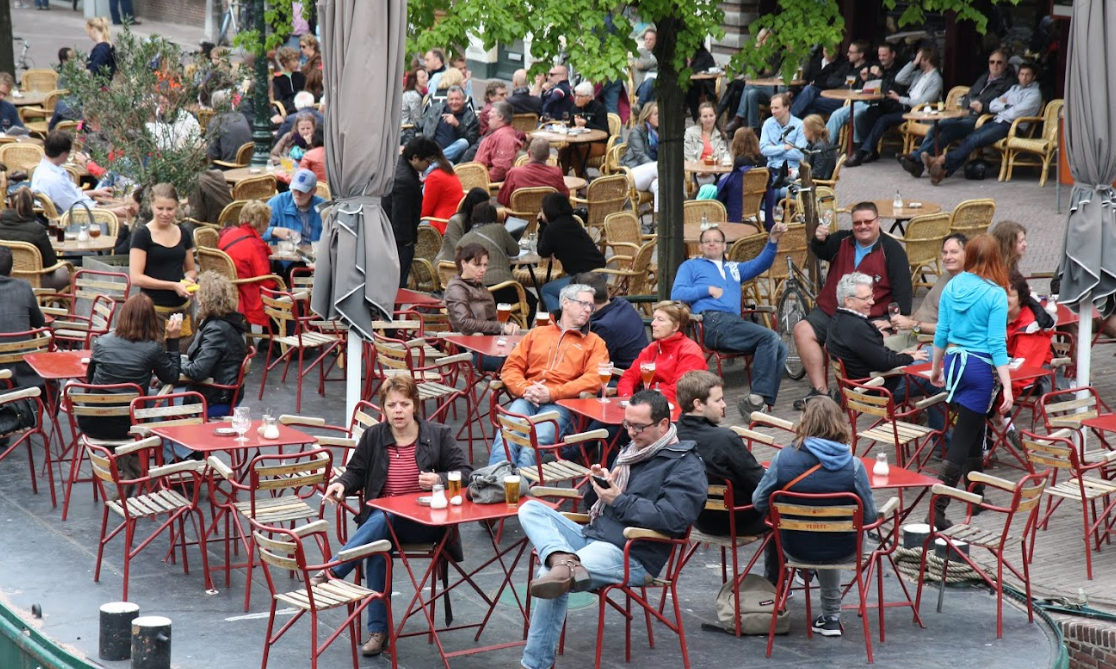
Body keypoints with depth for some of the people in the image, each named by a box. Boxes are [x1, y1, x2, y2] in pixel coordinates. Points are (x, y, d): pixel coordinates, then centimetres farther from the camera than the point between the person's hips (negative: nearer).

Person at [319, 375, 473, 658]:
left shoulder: (439, 435, 4)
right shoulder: (373, 436, 10)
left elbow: (465, 473, 3)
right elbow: (356, 471, 17)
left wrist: (439, 480, -17)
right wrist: (341, 484, -6)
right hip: (381, 518, 2)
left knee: (382, 521, -35)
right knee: (376, 546, -32)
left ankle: (332, 571, -34)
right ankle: (378, 631, -28)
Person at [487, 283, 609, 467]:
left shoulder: (594, 343, 18)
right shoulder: (537, 333, 27)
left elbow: (594, 379, 0)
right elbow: (511, 367, 19)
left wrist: (552, 393, -12)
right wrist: (525, 389, -5)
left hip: (561, 404, -2)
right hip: (527, 400, 2)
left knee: (531, 450, -32)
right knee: (505, 442, -29)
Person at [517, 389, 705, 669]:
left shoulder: (685, 466, -6)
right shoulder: (634, 450, 19)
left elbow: (672, 518, -22)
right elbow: (596, 504, 27)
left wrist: (618, 500, -16)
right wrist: (599, 483, 2)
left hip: (632, 558, -9)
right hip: (593, 536, 9)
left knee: (549, 577, -28)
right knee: (531, 509, -8)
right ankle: (563, 560, -31)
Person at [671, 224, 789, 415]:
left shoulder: (733, 269, 35)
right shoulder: (690, 266, 21)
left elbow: (761, 263, 20)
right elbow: (676, 294, 4)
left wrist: (773, 240, 5)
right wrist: (709, 290, -1)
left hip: (734, 322, 7)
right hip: (712, 322, -7)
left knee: (779, 348, -13)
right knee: (769, 337, -25)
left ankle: (757, 401, -18)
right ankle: (756, 398, -29)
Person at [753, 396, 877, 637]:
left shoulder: (784, 459, -18)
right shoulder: (853, 466, -20)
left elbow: (759, 502, -6)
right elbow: (869, 516, -12)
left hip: (796, 549, 1)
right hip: (842, 552, -1)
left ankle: (830, 616, 50)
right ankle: (830, 615, 42)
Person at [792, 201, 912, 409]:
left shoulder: (891, 249, 3)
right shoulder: (843, 240, 14)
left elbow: (902, 287, -4)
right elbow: (821, 252, -2)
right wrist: (819, 240, -26)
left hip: (871, 317, -4)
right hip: (830, 312, 4)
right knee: (803, 330, -20)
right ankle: (820, 390, -21)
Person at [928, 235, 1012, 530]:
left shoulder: (953, 287, 2)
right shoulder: (996, 294, -12)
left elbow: (941, 333, 9)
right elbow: (997, 344, -15)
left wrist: (936, 368, 24)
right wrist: (1007, 387, -14)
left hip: (955, 361, 6)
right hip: (981, 367, -5)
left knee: (974, 430, 22)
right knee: (963, 438, -4)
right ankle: (937, 509, -11)